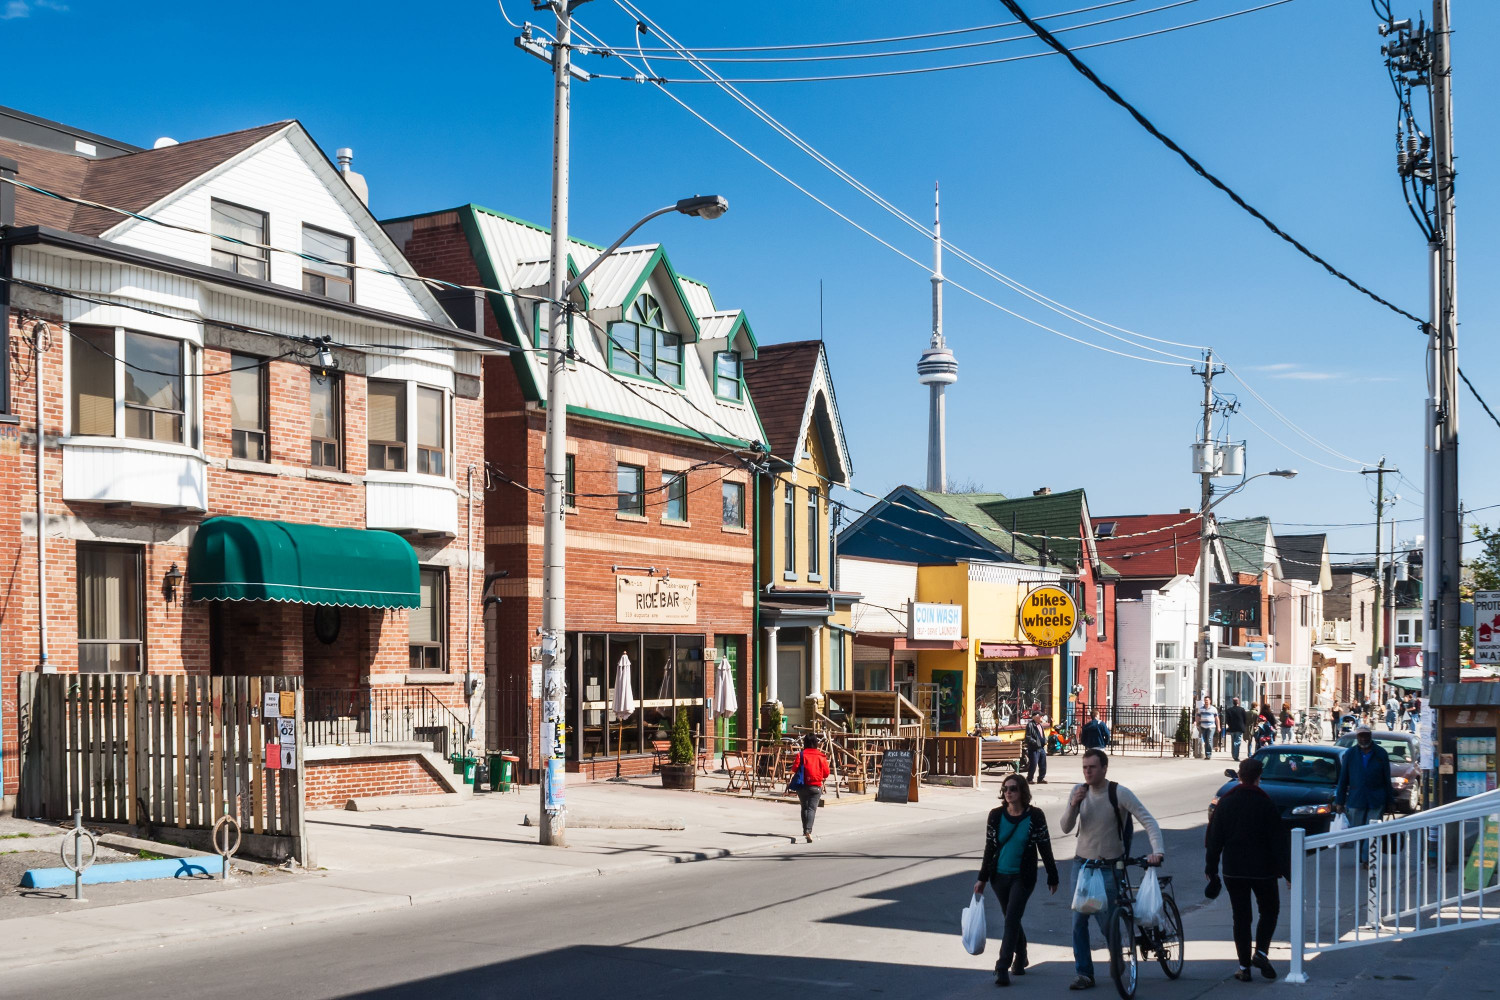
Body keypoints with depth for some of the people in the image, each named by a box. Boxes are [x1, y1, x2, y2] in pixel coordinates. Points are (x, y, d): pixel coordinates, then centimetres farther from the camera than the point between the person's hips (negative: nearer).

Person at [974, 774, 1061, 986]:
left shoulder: (1034, 816, -8)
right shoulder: (996, 815, 0)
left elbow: (1044, 848, -2)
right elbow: (990, 848, 7)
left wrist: (1052, 878, 2)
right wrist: (982, 878, 8)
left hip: (1023, 877, -4)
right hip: (1000, 876, 4)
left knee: (1011, 920, -11)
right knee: (1011, 919, 14)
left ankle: (1003, 968, -10)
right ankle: (1020, 958, 35)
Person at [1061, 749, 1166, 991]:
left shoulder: (1120, 793, -13)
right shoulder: (1079, 791, 1)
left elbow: (1148, 820, -16)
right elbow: (1066, 828, 1)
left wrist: (1157, 850, -31)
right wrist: (1073, 805, -18)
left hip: (1109, 866, -4)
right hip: (1082, 863, 4)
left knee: (1106, 923, -5)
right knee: (1078, 921, -1)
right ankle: (1083, 973, 7)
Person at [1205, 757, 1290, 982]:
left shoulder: (1224, 803, 1)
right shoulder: (1265, 803, -8)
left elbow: (1213, 840, 3)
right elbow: (1278, 840, -7)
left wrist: (1211, 870, 11)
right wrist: (1286, 872, -3)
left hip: (1233, 871, 2)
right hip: (1263, 870, -2)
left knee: (1241, 917, 8)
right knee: (1269, 911, 16)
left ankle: (1244, 966, 6)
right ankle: (1260, 951, -2)